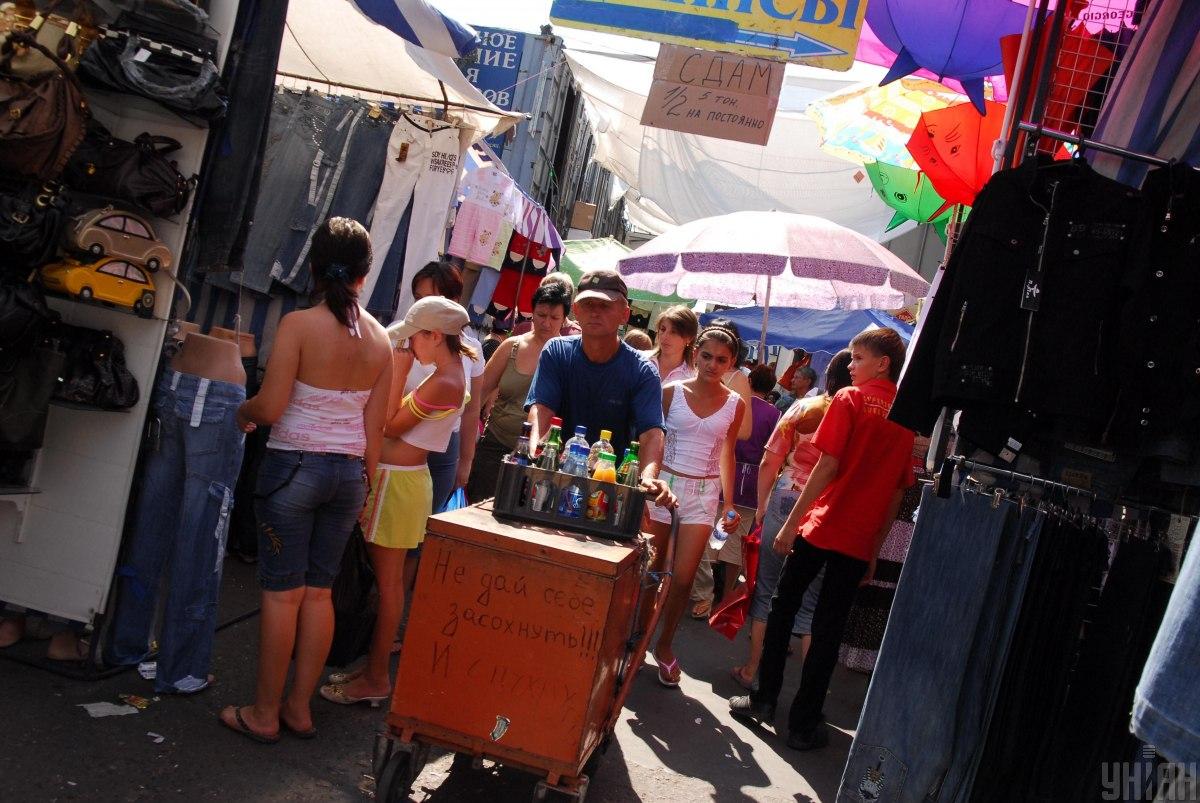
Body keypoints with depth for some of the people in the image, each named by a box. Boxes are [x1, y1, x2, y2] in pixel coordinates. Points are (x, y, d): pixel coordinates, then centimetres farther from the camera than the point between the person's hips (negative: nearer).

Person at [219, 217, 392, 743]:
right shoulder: (380, 340, 3)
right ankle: (300, 706, 24)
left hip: (294, 464, -4)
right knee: (318, 590, 13)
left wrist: (243, 413, 7)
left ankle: (264, 713, 16)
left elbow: (270, 407, -16)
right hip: (348, 472, 5)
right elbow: (375, 428, 5)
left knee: (283, 592, 4)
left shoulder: (299, 325, -12)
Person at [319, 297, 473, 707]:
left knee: (387, 581, -1)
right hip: (401, 476, 10)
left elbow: (391, 426, -15)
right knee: (388, 579, 16)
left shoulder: (442, 383, -21)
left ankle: (376, 678, 10)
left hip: (396, 480, -10)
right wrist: (399, 374, 4)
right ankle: (373, 666, 27)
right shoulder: (455, 371, 9)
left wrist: (397, 374, -13)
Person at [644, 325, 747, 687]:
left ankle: (664, 644, 21)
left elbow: (726, 455, 8)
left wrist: (728, 504, 5)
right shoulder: (672, 392, -3)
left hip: (704, 493, 1)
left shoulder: (735, 404, 2)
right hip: (663, 483, -1)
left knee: (682, 579, -1)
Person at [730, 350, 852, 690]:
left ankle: (751, 670, 23)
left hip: (786, 500, 0)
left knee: (767, 588, 13)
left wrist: (761, 505, 12)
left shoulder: (803, 408, -1)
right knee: (811, 602, 11)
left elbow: (769, 462, 1)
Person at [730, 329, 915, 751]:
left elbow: (828, 466, -14)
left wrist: (790, 523, -12)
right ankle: (804, 723, 14)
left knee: (782, 607, 13)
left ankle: (764, 699, 18)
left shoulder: (850, 399, -5)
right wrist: (875, 550, 17)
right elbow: (899, 491, 11)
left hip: (821, 525, -4)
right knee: (829, 628, 10)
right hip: (860, 539, 4)